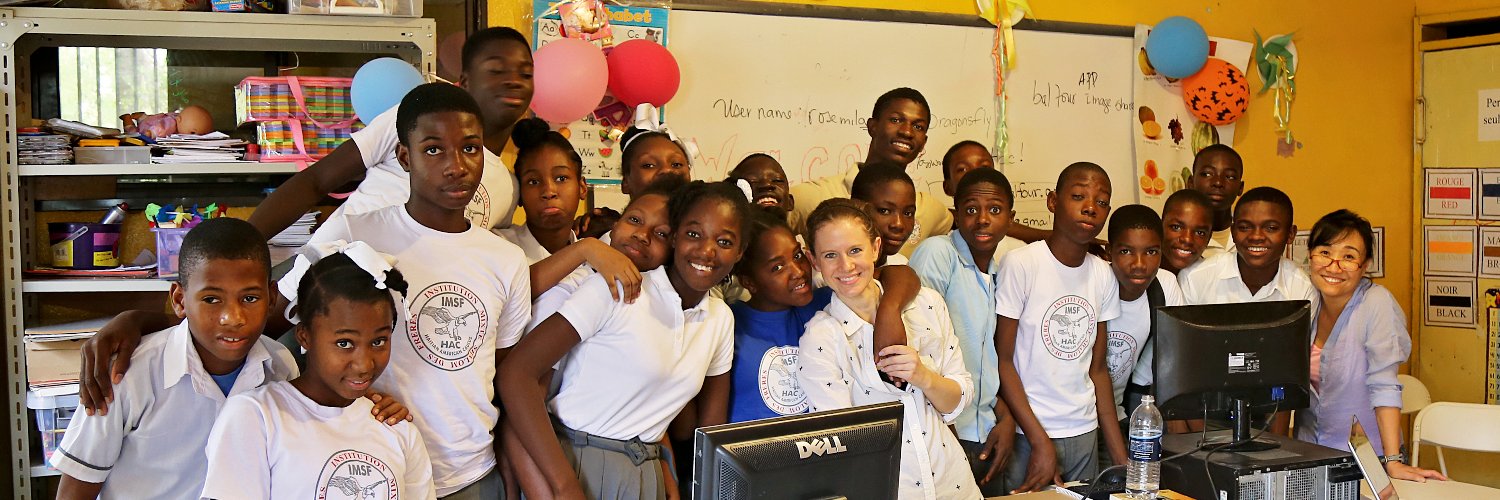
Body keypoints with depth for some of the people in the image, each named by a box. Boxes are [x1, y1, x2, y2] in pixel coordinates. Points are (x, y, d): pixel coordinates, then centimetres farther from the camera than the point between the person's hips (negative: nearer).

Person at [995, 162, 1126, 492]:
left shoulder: (1105, 276, 4)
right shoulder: (1019, 264, -12)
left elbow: (1098, 368, 9)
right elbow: (1002, 360, -11)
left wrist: (1121, 459, 6)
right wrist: (1040, 441, -14)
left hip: (1085, 432, 5)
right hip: (1027, 434, -5)